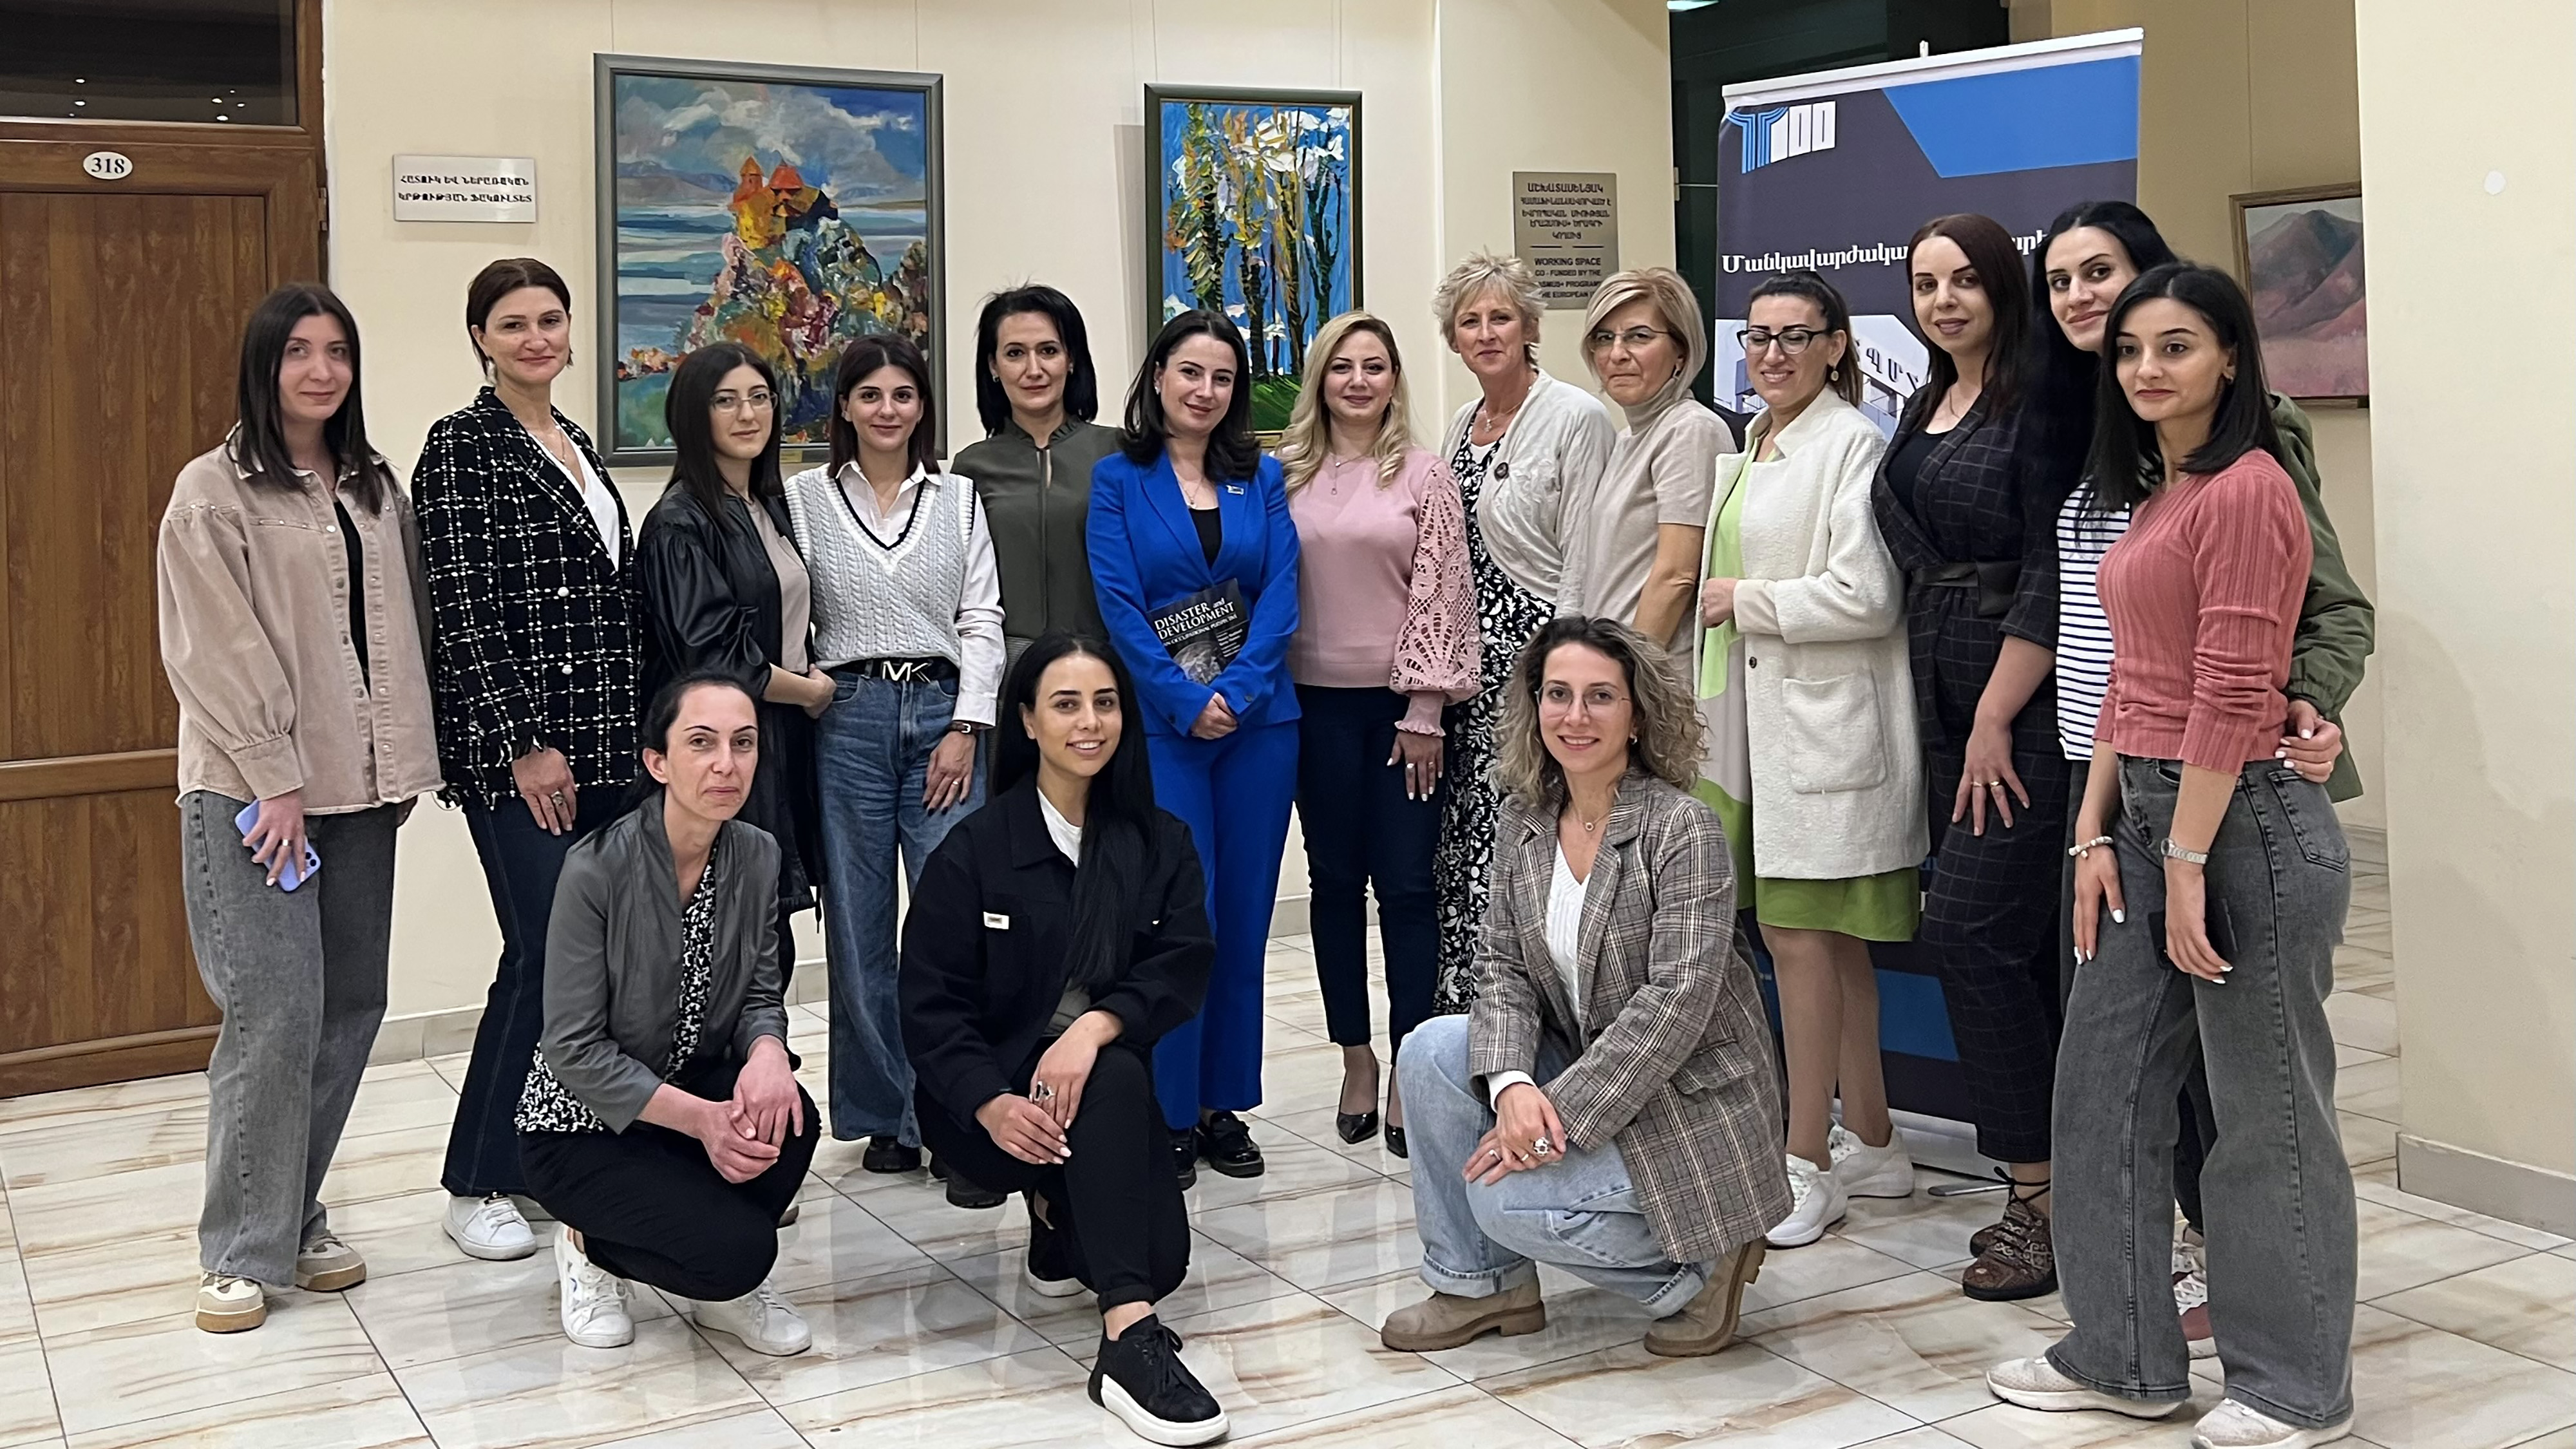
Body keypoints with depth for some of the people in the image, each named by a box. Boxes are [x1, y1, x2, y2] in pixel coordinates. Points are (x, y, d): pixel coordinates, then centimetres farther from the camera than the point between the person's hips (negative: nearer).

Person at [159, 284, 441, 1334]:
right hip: (255, 792, -6)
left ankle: (297, 1219, 21)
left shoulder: (375, 489, 13)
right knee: (276, 1014, -9)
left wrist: (405, 759, 6)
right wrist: (273, 781, -14)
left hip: (359, 784, 6)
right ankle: (243, 1251, 4)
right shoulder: (214, 492, -5)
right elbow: (214, 653, -11)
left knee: (352, 1007, 7)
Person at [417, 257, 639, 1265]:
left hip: (607, 741, 7)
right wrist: (525, 744, -16)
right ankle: (477, 1183, 5)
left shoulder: (577, 446, 16)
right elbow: (461, 610, -12)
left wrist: (635, 730, 15)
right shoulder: (461, 447, -6)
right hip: (516, 746, -7)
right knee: (548, 954, -8)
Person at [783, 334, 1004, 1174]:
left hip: (943, 711, 1)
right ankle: (884, 1116, 14)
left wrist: (966, 729, -4)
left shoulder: (958, 499, 9)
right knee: (859, 925, 3)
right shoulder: (805, 498, 6)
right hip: (846, 719, 0)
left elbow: (982, 619, 5)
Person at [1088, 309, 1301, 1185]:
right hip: (1163, 726, -3)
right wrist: (1188, 701, -15)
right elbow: (1119, 606, -6)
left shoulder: (1262, 480, 10)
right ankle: (1169, 1116, 6)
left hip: (1258, 721, 3)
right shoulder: (1117, 481, 2)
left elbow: (1280, 595, 0)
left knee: (1244, 916, 7)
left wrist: (1238, 692, -14)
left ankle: (1226, 1104, 18)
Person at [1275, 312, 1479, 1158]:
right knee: (1334, 880, 8)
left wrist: (1424, 711, -7)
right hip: (1318, 702, 2)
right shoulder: (1287, 476, 6)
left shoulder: (1424, 475, 1)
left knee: (1406, 884, -2)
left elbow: (1441, 594, -2)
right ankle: (1356, 1059, 20)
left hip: (1401, 703, -2)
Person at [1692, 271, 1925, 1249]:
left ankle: (1809, 1164, 1)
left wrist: (1744, 601, -11)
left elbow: (1865, 597, -19)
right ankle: (1871, 1146, 23)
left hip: (1824, 726, -9)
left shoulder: (1850, 444, -11)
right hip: (1765, 719, 9)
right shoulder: (1750, 450, 17)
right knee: (1828, 939, 13)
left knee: (1797, 935, -8)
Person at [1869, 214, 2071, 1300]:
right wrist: (1944, 714, 13)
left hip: (2025, 706, -8)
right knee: (2016, 946, 9)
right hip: (1946, 701, 8)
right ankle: (2048, 1191, 17)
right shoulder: (1924, 411, 16)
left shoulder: (2036, 405, -9)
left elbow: (2051, 576, -15)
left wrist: (1996, 720, -16)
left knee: (1970, 931, -11)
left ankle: (2040, 1193, -1)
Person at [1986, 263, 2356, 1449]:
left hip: (2246, 820, -9)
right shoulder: (2154, 495, 15)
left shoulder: (2245, 488, -14)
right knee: (2105, 1086, 13)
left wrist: (2187, 864, -18)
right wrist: (2094, 835, 9)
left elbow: (2231, 695, -18)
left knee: (2266, 1109, 4)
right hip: (2147, 811, 10)